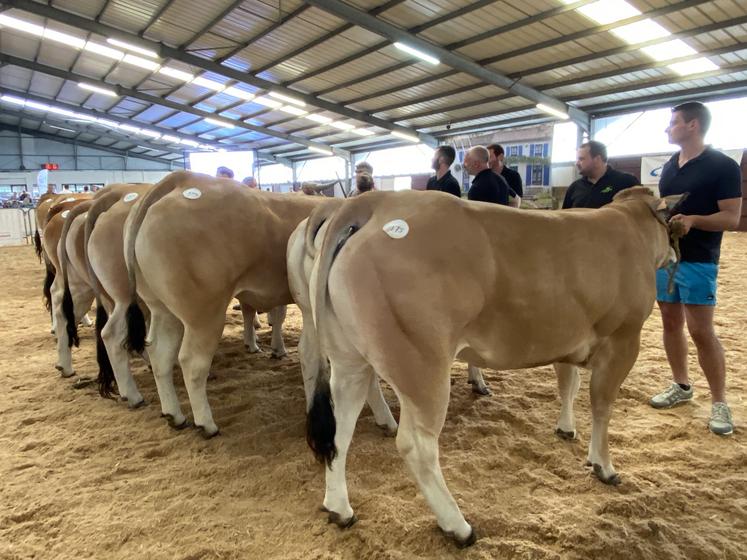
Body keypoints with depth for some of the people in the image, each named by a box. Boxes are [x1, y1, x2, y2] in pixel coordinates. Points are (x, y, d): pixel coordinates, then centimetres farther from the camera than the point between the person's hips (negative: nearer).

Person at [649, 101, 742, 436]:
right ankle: (681, 386, 25)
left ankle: (719, 402, 7)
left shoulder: (723, 166, -9)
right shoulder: (670, 166, 12)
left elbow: (731, 218, -13)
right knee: (671, 323, 11)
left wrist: (692, 220, -29)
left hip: (698, 261, -7)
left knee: (701, 331, -6)